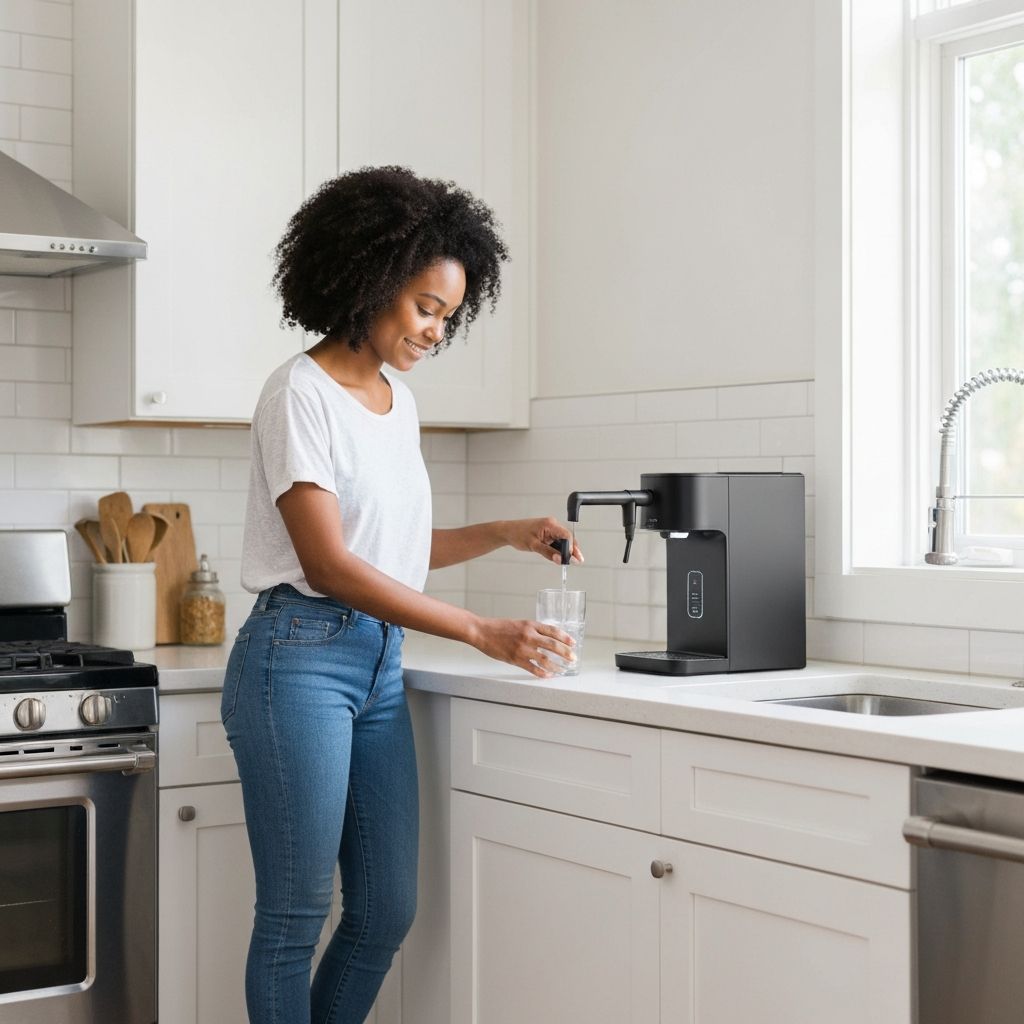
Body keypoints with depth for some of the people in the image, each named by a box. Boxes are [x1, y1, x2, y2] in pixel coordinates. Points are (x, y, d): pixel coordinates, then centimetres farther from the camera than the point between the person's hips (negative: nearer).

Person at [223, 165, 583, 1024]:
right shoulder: (302, 393, -11)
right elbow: (328, 564, -19)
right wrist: (482, 633, -21)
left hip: (380, 663, 8)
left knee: (388, 913, 9)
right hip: (301, 657, -8)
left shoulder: (400, 401, 13)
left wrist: (504, 534, 7)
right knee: (297, 917, -1)